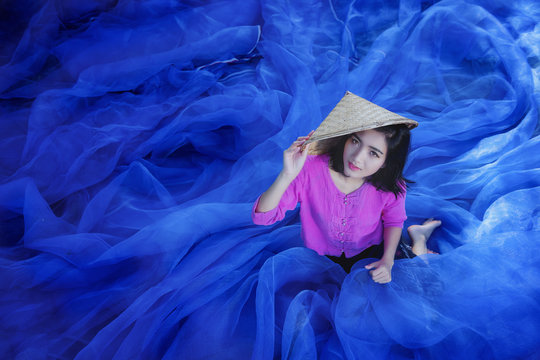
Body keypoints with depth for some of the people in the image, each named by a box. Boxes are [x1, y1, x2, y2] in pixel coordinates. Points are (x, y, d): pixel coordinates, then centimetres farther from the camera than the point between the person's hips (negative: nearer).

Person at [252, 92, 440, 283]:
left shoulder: (390, 186, -24)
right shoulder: (310, 170, -31)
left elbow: (394, 221, 0)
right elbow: (262, 217, -30)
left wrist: (387, 261, -15)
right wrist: (287, 176, -45)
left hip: (372, 250, 0)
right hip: (324, 257, 1)